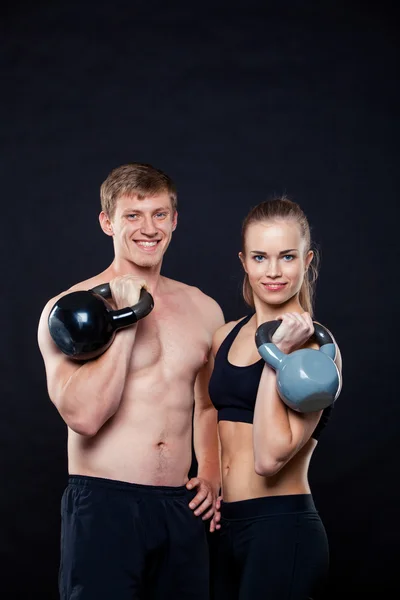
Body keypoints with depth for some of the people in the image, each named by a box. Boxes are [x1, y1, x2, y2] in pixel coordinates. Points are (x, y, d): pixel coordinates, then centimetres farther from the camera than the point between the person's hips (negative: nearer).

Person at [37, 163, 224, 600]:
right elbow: (83, 415, -18)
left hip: (182, 509, 5)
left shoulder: (203, 309, 10)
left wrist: (210, 474, 9)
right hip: (104, 503, -4)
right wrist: (126, 319, -16)